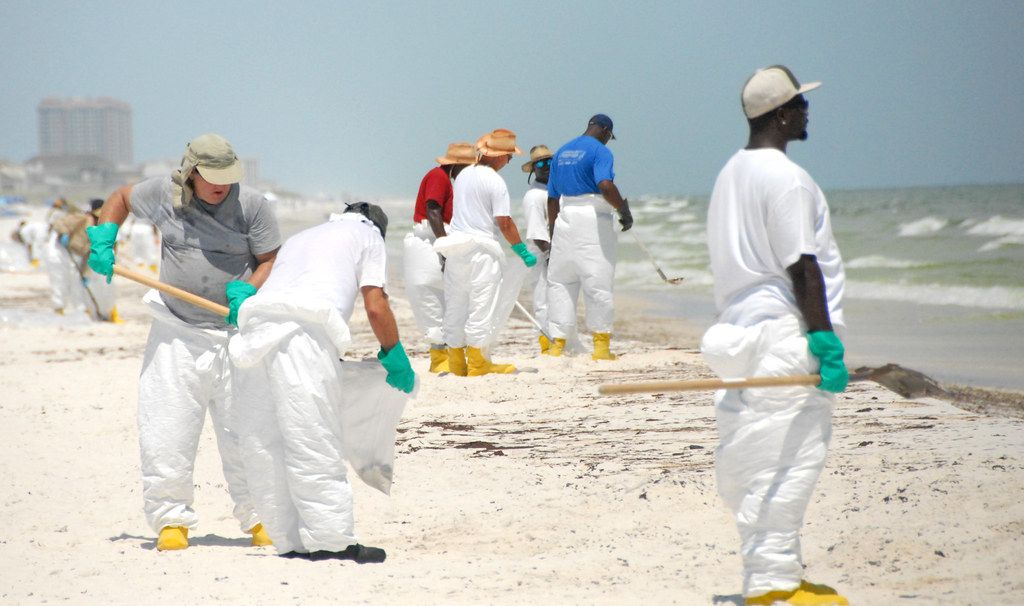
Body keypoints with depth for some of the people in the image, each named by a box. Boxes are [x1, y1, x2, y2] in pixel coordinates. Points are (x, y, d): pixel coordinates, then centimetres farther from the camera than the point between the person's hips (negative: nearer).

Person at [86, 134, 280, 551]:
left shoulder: (252, 205, -5)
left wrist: (248, 292, -18)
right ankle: (172, 520, 9)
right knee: (166, 431, -2)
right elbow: (120, 198, 20)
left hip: (234, 333, -1)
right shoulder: (164, 195, 1)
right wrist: (103, 242, 7)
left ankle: (259, 517, 9)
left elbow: (271, 260, 0)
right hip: (176, 333, 2)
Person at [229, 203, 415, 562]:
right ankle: (331, 540, -7)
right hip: (302, 331, -6)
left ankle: (290, 541, 9)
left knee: (264, 445, 6)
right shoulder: (367, 233, 22)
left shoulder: (300, 239, 40)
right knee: (313, 443, -7)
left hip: (254, 328, 6)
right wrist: (395, 358, 21)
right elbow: (375, 307, 10)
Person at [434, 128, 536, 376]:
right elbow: (504, 223, -14)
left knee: (456, 306, 10)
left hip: (456, 243, 7)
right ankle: (477, 363, 0)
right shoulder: (495, 182, -12)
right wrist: (523, 251, -5)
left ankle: (457, 362, 15)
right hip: (482, 247, -7)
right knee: (482, 306, -1)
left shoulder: (463, 175, 11)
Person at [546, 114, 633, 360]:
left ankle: (557, 344, 6)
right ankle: (601, 346, -1)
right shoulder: (600, 151, -6)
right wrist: (624, 209, -12)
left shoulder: (561, 152, 16)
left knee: (560, 283, 9)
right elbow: (605, 185, -24)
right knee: (598, 281, -2)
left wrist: (553, 229, 23)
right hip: (593, 220, -6)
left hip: (564, 219, 6)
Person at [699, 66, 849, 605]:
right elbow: (802, 267, -18)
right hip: (784, 334, -10)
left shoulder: (730, 173, 16)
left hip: (743, 326, 10)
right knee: (787, 457, -7)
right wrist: (826, 340, -18)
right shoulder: (785, 178, -14)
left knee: (762, 459, 12)